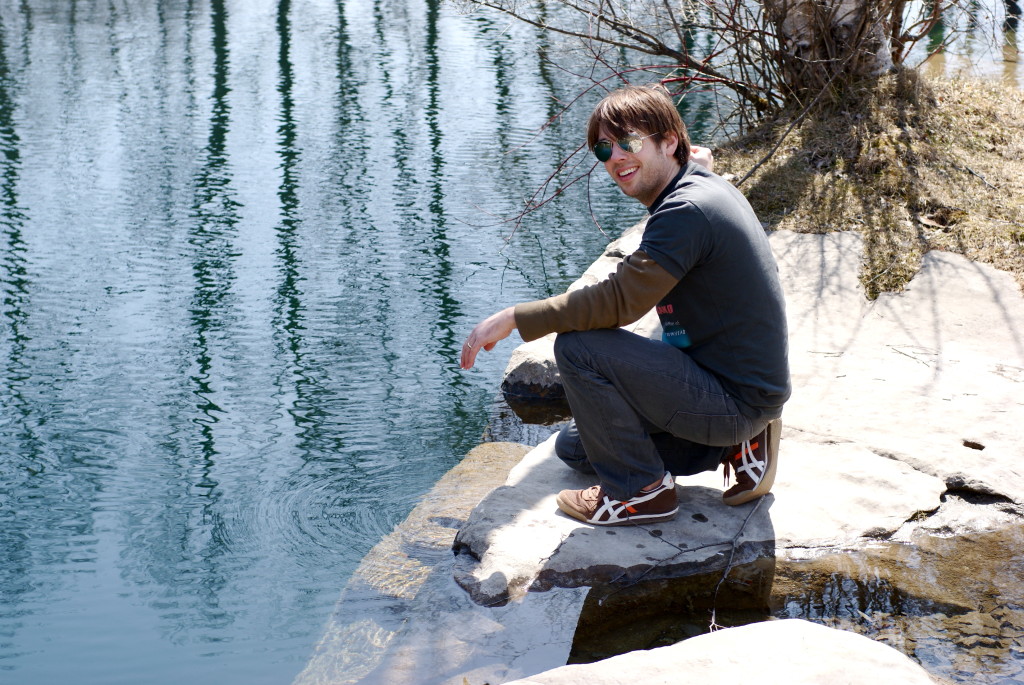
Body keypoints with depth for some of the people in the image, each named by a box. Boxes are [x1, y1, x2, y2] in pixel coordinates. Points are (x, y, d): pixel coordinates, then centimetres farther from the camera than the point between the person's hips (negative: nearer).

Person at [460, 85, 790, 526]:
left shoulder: (687, 211, -23)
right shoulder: (702, 184, 9)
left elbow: (621, 300, -27)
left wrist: (514, 318, -23)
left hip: (737, 400, -11)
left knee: (577, 347, -22)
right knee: (573, 448, 19)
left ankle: (642, 491, -6)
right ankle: (735, 446, 12)